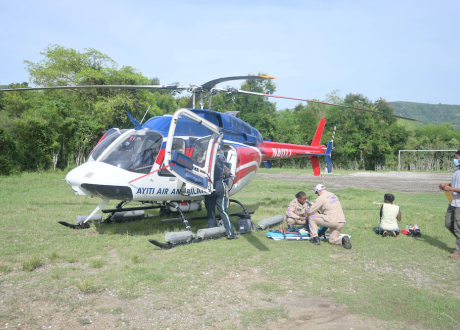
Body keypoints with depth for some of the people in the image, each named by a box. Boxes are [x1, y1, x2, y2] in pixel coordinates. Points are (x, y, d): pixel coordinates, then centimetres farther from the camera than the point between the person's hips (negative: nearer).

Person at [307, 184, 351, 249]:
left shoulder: (321, 198, -4)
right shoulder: (333, 195, 19)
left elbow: (310, 212, 0)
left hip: (332, 221, -8)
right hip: (342, 222, 8)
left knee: (311, 217, 8)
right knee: (332, 240, 19)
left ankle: (315, 238, 4)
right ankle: (343, 240, -11)